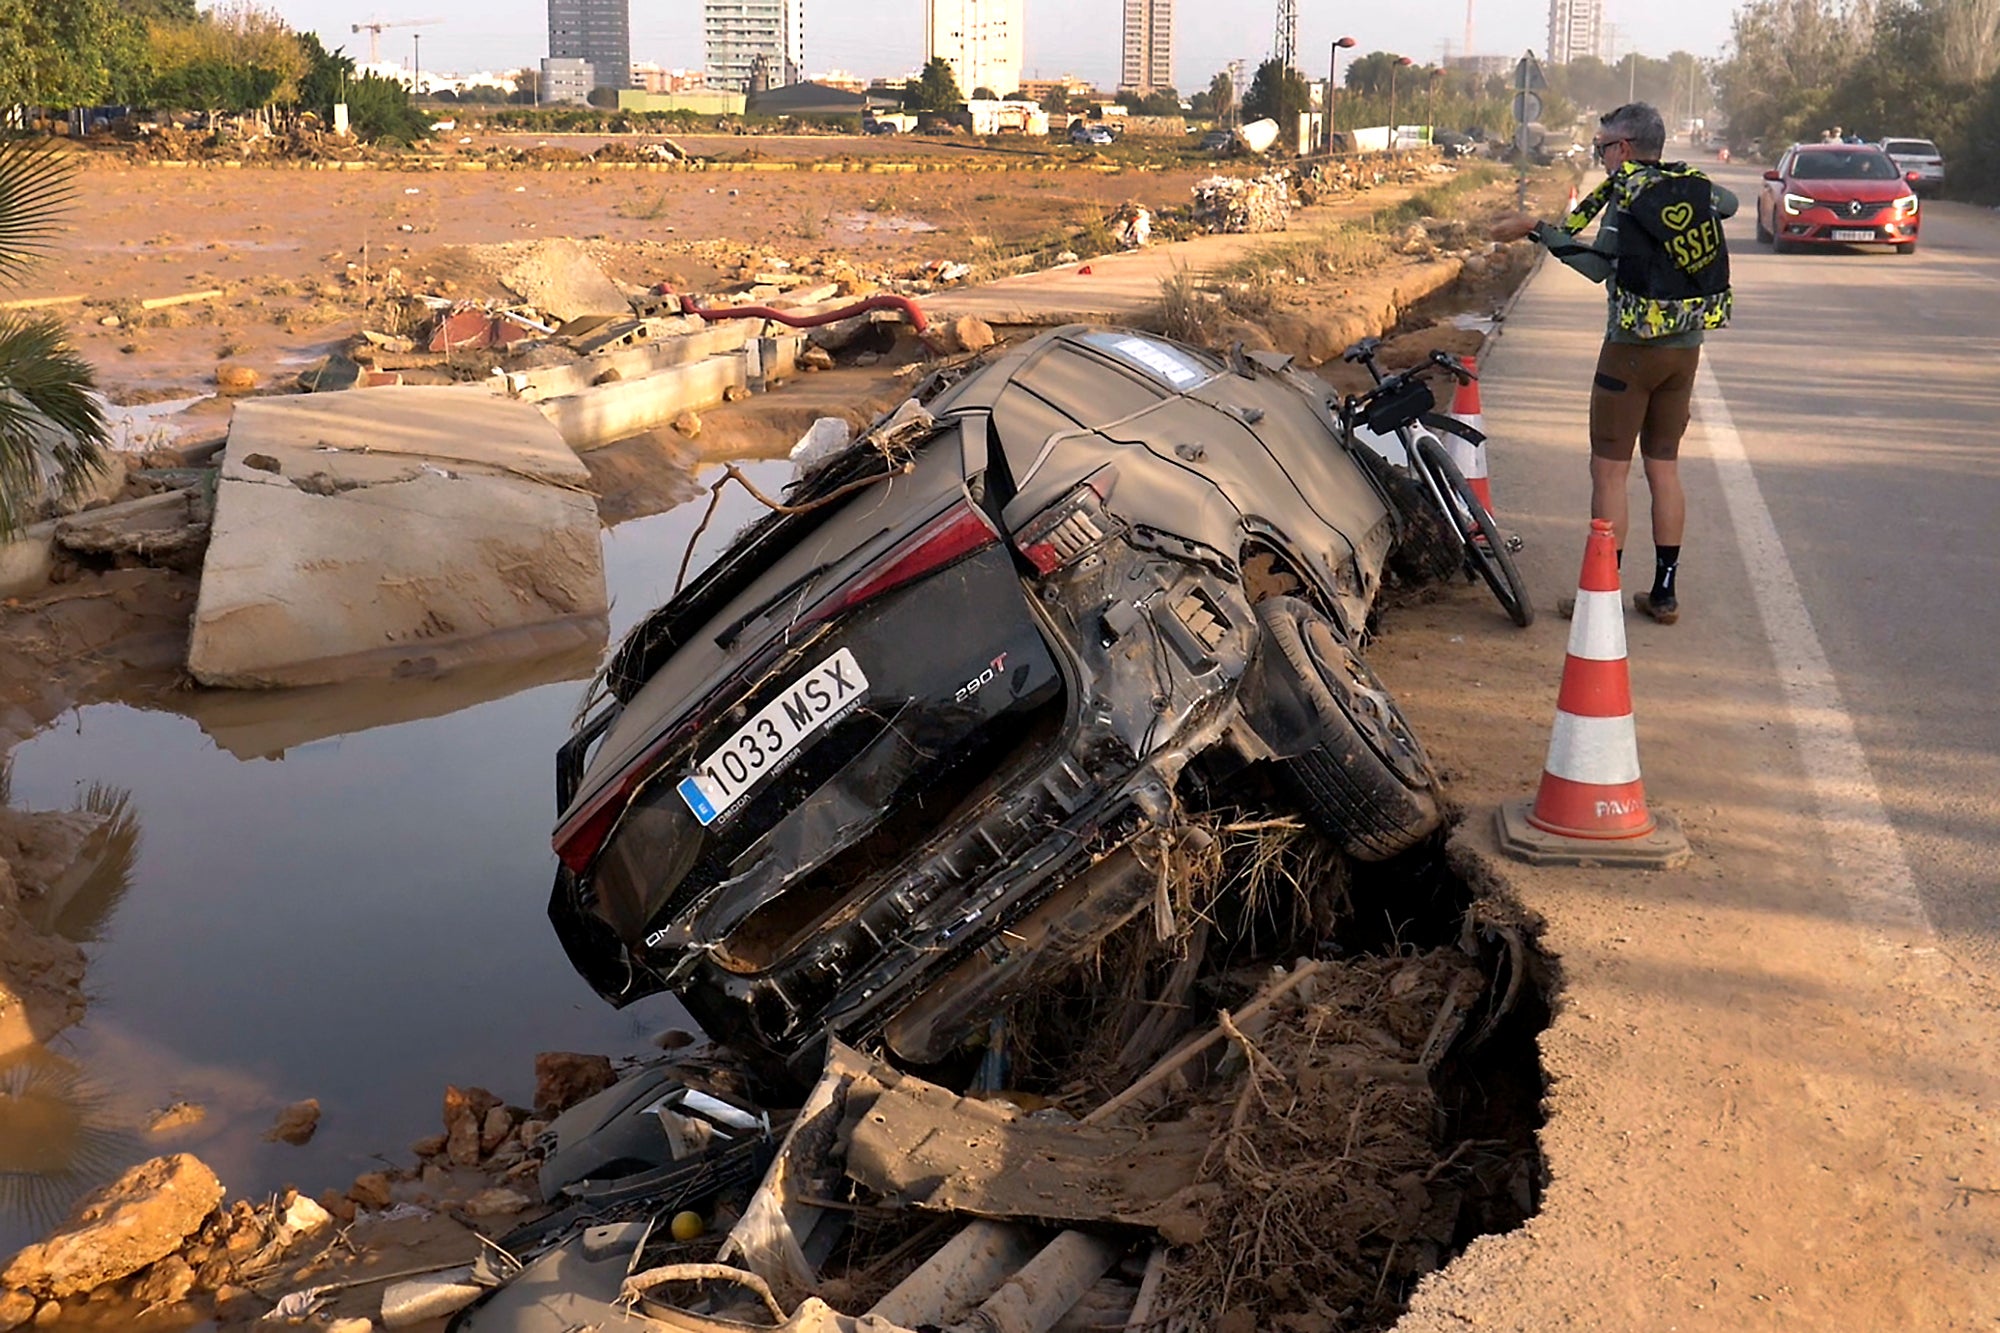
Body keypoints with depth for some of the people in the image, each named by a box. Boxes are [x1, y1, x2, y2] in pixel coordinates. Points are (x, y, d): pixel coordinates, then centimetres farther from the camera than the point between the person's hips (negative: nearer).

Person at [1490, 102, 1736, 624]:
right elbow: (1730, 203, 30)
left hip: (1633, 348, -7)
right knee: (1664, 467, 13)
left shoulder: (1629, 193, -12)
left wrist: (1537, 229, -19)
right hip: (1686, 349, 7)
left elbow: (1598, 265, -21)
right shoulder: (1696, 186, 7)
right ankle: (1664, 592, 17)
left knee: (1609, 471, -1)